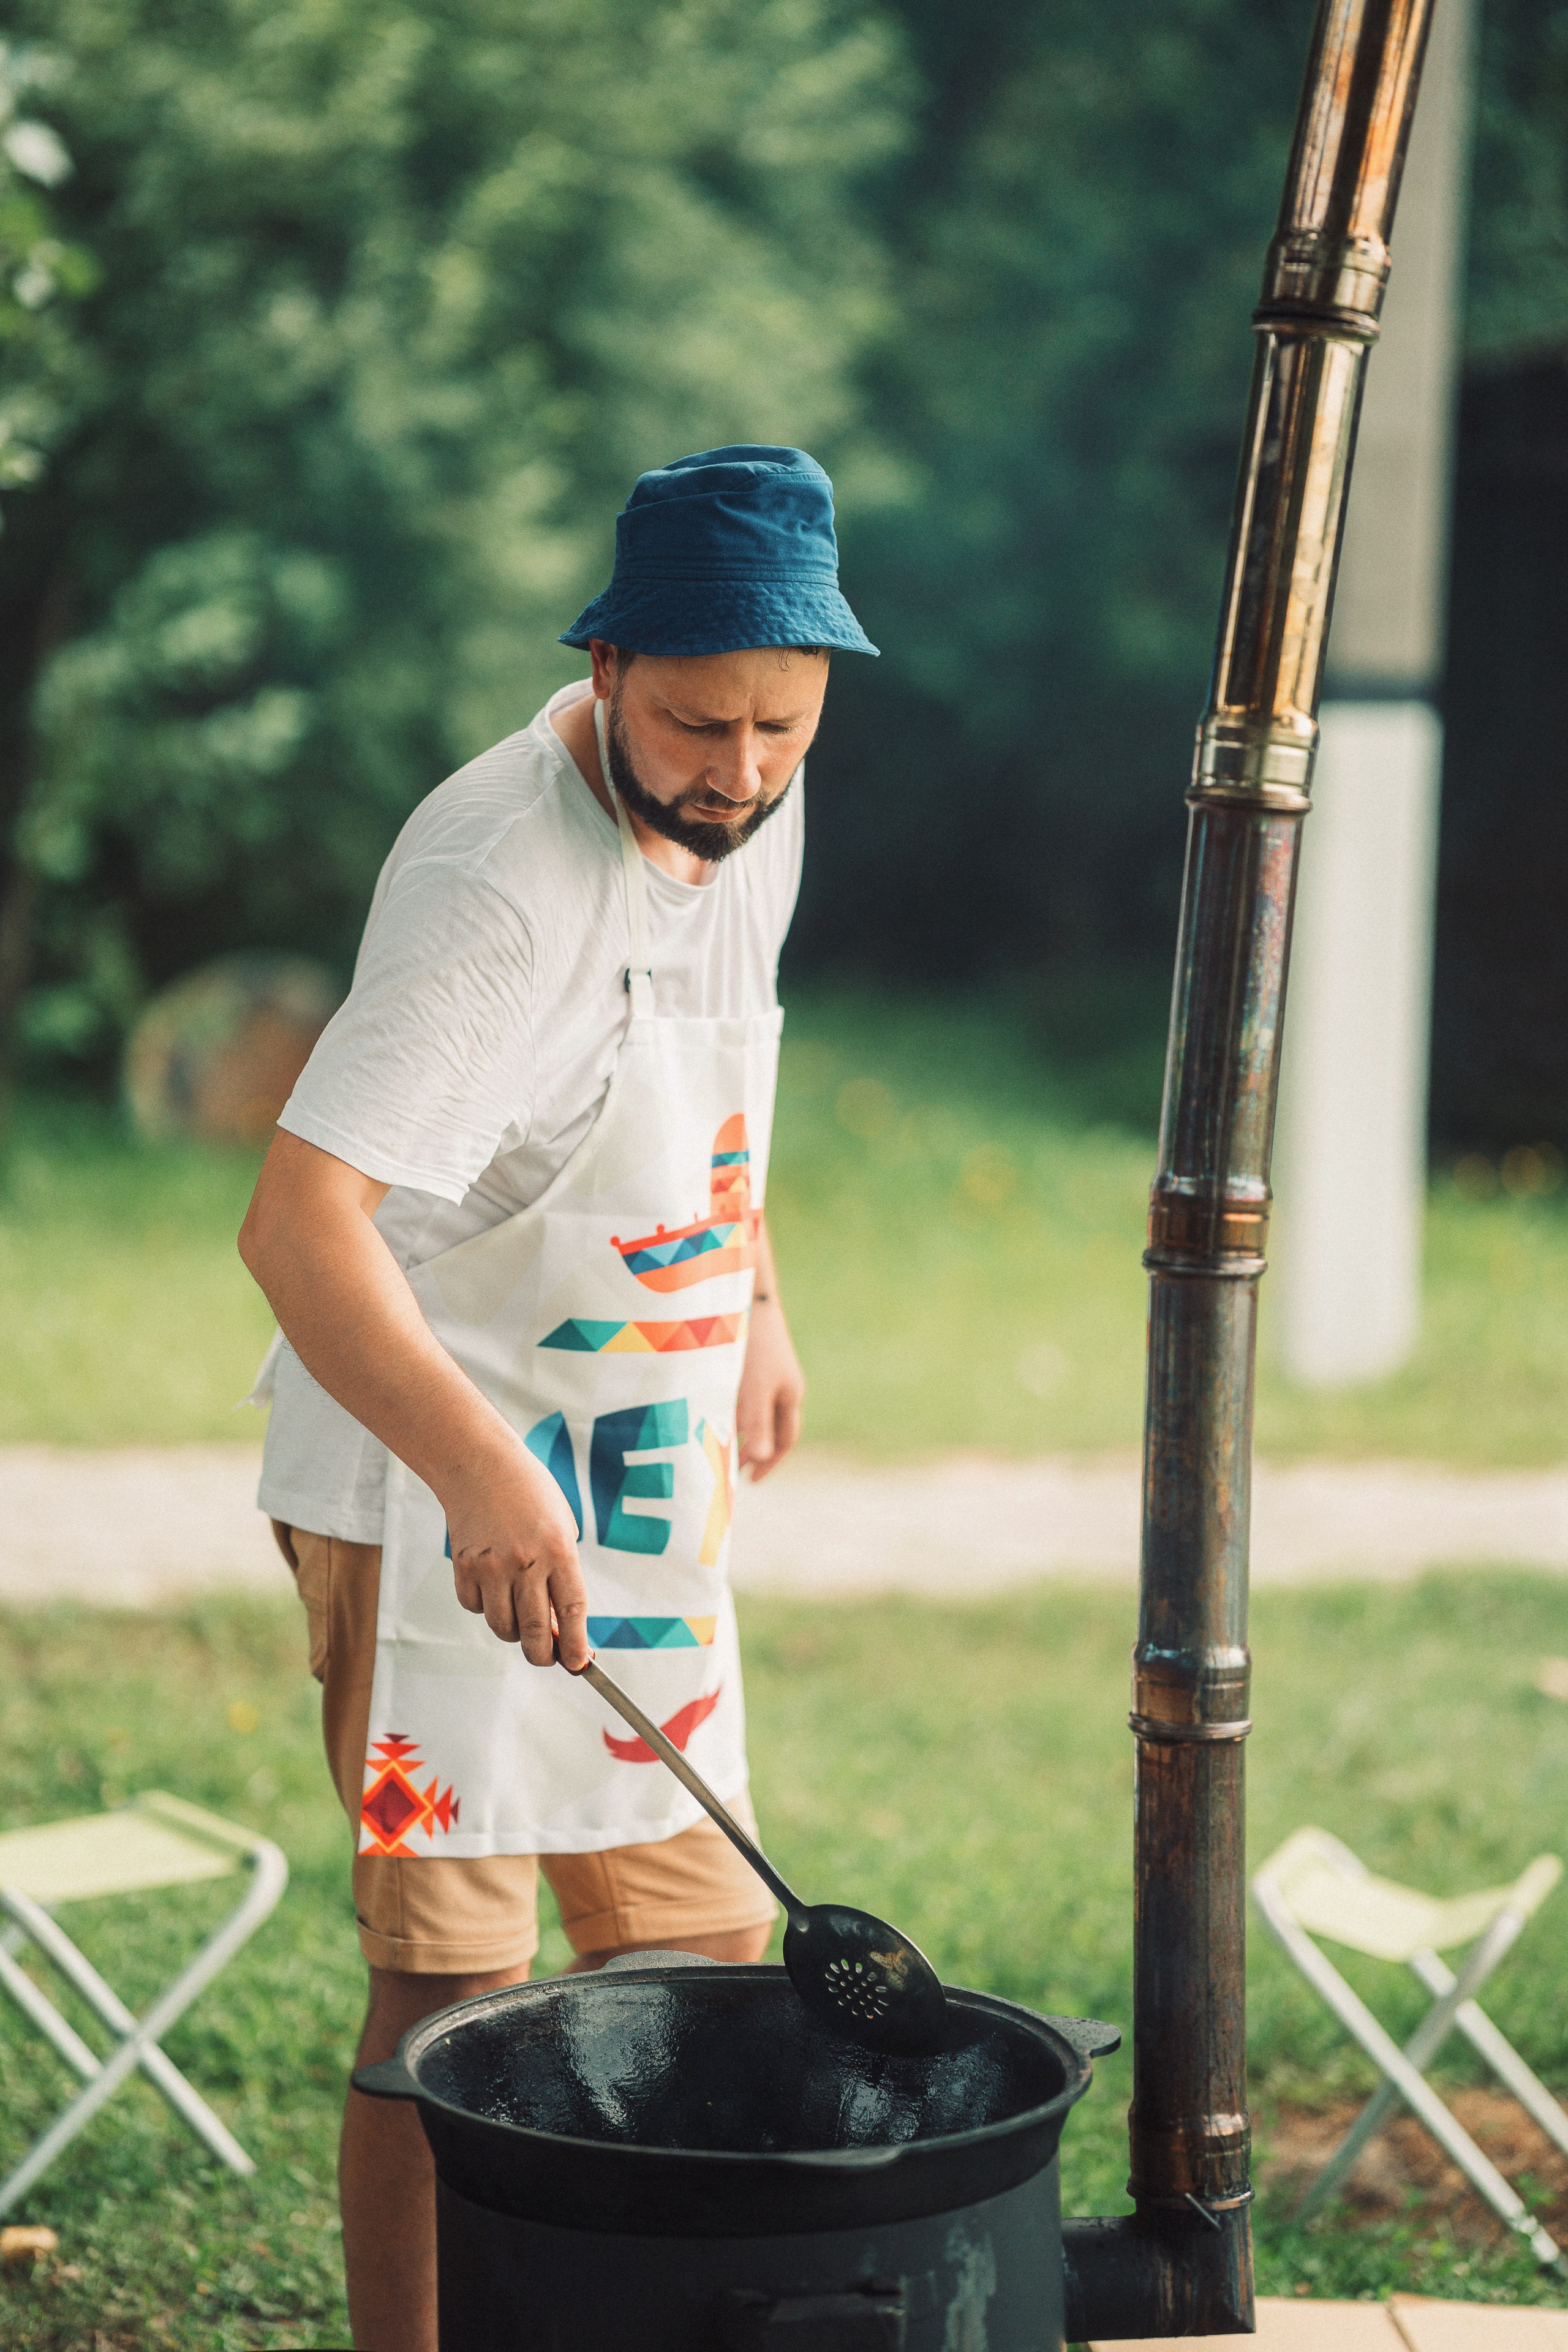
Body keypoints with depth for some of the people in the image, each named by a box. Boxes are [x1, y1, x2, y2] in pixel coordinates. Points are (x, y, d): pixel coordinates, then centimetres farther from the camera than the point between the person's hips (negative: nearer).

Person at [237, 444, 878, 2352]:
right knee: (453, 1980, -8)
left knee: (704, 1944, 13)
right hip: (430, 1494, -8)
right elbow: (298, 1221, -34)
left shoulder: (753, 807, 2)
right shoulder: (497, 883, -25)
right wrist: (478, 1471, -44)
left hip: (641, 1485, 8)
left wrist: (755, 1302, 25)